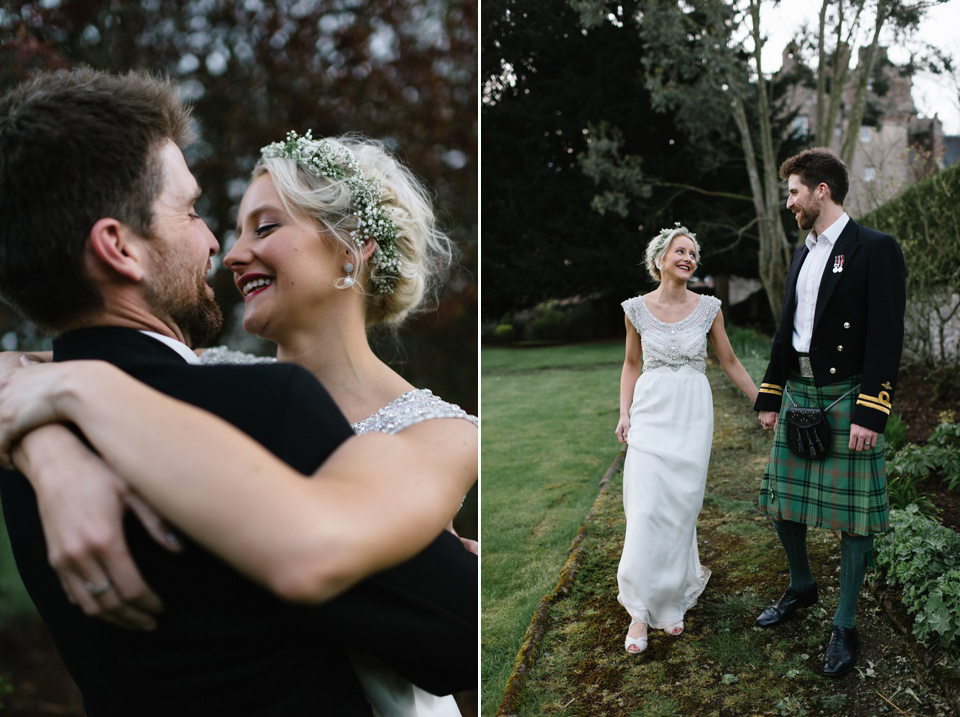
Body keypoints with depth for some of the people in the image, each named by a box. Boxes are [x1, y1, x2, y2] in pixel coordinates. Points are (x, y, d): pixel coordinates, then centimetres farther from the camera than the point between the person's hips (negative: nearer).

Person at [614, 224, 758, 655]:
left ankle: (671, 600, 21)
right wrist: (624, 414, 1)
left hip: (693, 413, 1)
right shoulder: (637, 309, 2)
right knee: (646, 509, -8)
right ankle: (640, 611, 1)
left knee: (680, 507, 1)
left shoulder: (708, 308, 2)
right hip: (652, 412, 0)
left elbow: (729, 362, 11)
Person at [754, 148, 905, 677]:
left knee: (852, 515, 1)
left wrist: (869, 414, -20)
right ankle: (801, 589, 35)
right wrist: (769, 398, 15)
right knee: (781, 503, 12)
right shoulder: (802, 255, 15)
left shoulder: (876, 250, -8)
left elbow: (886, 338, -15)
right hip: (798, 394, 7)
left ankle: (844, 626, 15)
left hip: (848, 397, -7)